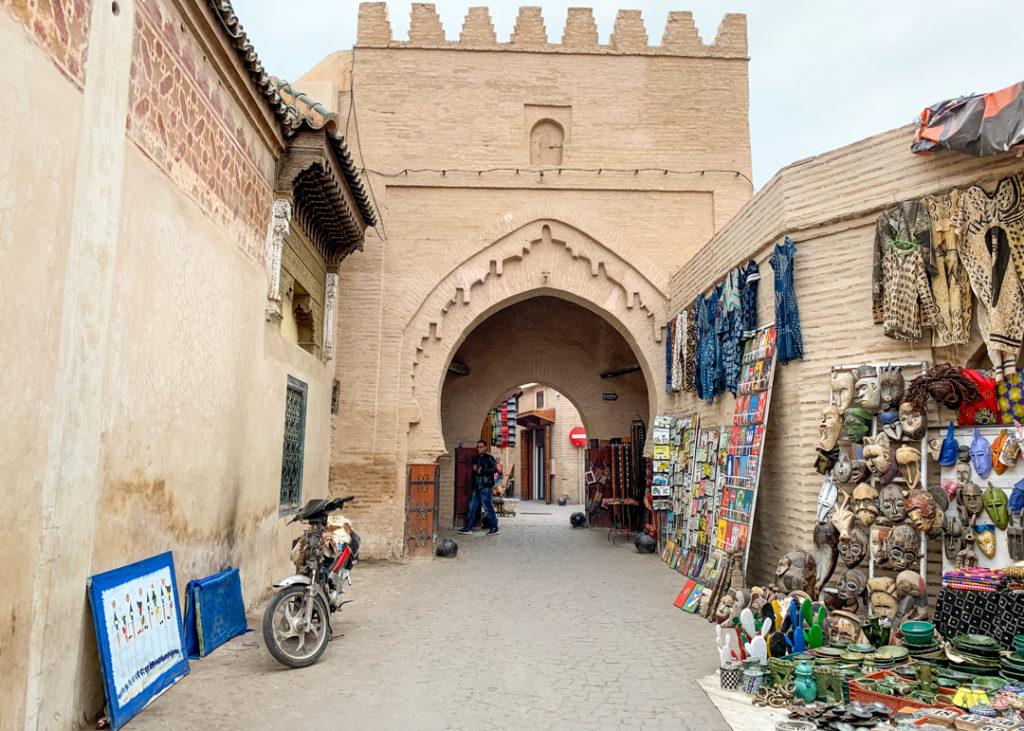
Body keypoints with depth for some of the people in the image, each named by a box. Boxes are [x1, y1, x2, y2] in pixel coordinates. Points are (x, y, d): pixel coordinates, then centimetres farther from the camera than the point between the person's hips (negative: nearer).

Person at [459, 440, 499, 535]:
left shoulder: (489, 458, -5)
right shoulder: (477, 459, 19)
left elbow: (494, 469, -17)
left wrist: (482, 471, -16)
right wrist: (474, 468, 8)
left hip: (485, 487, -8)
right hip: (477, 487, 8)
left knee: (488, 508, -5)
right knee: (472, 507, 8)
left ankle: (495, 528, 3)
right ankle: (468, 528, 13)